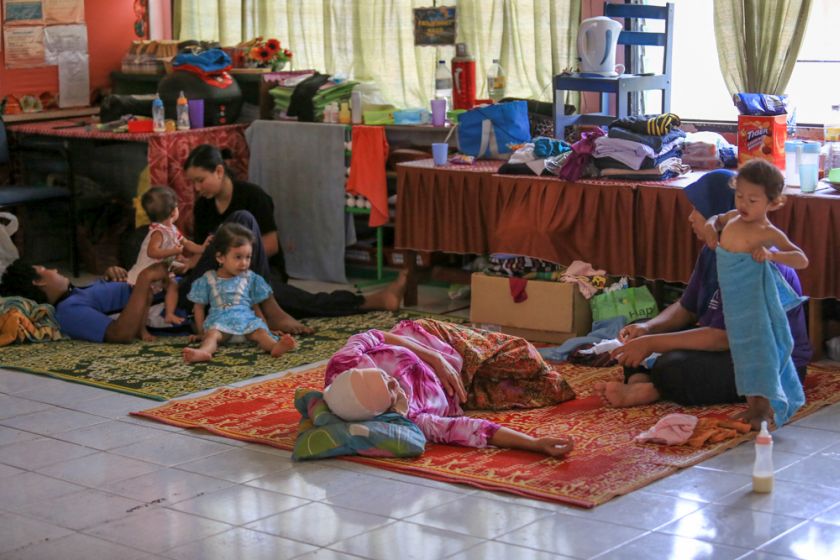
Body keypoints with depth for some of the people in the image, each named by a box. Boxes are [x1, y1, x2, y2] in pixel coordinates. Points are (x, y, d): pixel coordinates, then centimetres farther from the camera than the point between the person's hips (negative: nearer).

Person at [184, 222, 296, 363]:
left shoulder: (250, 278, 18)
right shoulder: (209, 279, 12)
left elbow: (255, 305, 21)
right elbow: (199, 307, 16)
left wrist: (264, 325, 10)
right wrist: (201, 332, 10)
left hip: (247, 320, 2)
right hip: (220, 321, -1)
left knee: (260, 332, -30)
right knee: (212, 333, -35)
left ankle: (275, 346, -62)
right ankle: (203, 352, -67)